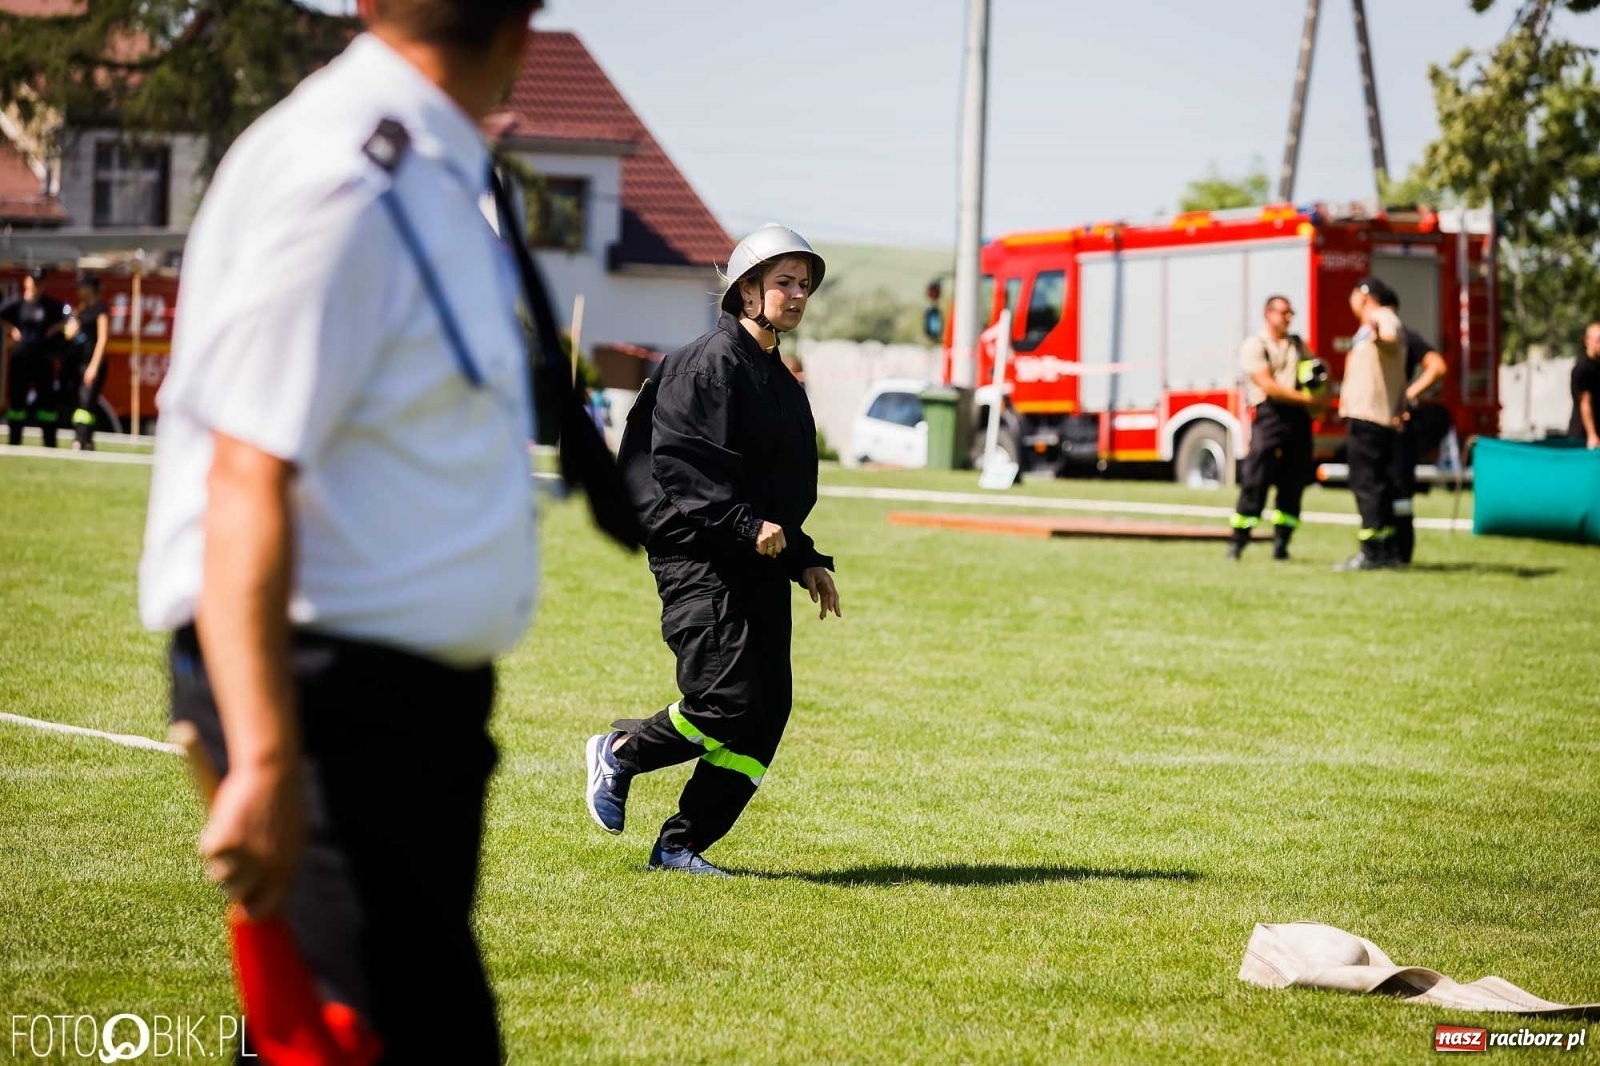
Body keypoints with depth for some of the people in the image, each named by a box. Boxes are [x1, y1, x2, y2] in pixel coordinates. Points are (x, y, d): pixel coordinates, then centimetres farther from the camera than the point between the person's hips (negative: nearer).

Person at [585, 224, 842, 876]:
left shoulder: (781, 380, 20)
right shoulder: (711, 363, -9)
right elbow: (679, 466, -18)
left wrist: (807, 561, 16)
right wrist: (746, 526, -24)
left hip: (761, 566, 9)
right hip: (699, 559, -9)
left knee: (767, 714, 0)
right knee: (726, 705, -16)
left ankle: (680, 847, 7)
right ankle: (619, 755, 11)